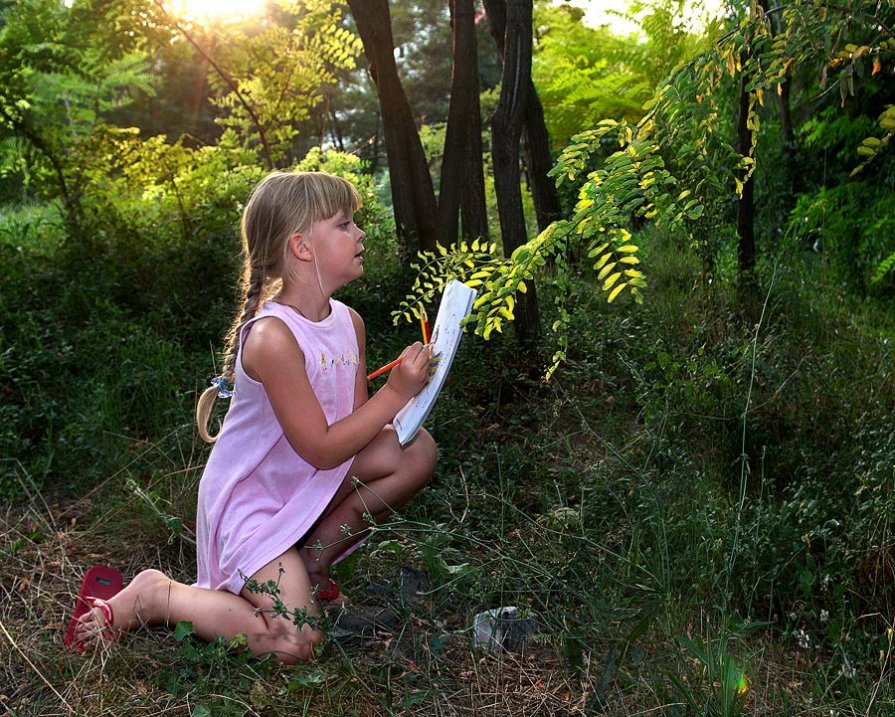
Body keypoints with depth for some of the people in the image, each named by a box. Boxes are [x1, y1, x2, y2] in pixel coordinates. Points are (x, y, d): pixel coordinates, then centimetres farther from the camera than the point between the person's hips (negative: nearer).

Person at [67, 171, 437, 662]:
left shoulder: (348, 322, 0)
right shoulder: (273, 337, -28)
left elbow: (358, 422, 2)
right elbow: (322, 449, -24)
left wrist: (404, 397, -16)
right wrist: (395, 393, -22)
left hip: (307, 486, 8)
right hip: (251, 500, -8)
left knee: (416, 450, -8)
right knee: (294, 645, -18)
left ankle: (314, 558, 7)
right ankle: (155, 596, 4)